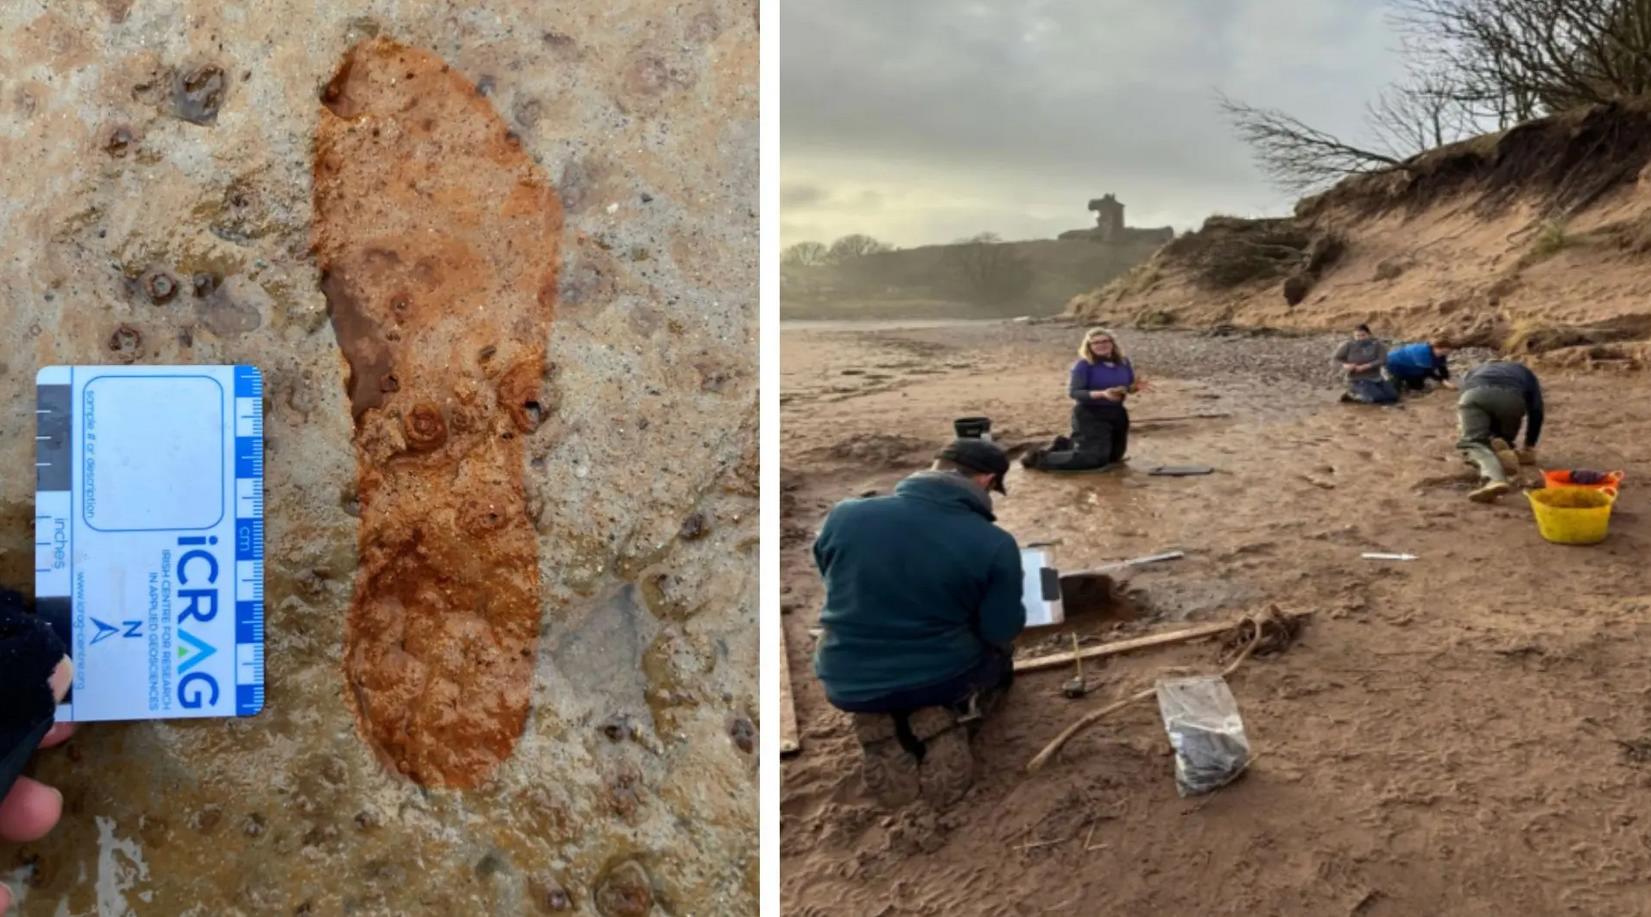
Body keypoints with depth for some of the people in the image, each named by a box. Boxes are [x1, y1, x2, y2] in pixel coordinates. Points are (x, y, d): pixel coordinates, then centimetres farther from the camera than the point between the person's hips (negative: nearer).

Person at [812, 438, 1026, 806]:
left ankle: (881, 730, 6)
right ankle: (944, 723, 1)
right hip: (942, 679, -2)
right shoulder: (995, 544, -16)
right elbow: (1002, 633, -8)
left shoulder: (844, 515, -9)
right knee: (999, 659, 31)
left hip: (847, 684, 2)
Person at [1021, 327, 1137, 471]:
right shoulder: (1083, 365, -16)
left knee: (1114, 456, 21)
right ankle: (1040, 459, -4)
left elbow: (1129, 386, 13)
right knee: (1095, 458, -17)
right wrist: (1102, 394, -33)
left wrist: (1133, 388, -14)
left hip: (1116, 413, 8)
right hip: (1090, 414, -8)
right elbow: (1073, 392, -22)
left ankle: (1066, 445, 37)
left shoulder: (1123, 362, 2)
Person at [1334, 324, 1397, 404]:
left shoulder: (1378, 345, -2)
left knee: (1393, 396, -10)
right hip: (1358, 381, -5)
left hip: (1376, 379, 5)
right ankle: (1353, 395, -3)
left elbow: (1383, 361, -14)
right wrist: (1344, 365, -23)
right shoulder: (1348, 345, -4)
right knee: (1379, 398, -26)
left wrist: (1366, 366, -27)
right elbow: (1336, 359, -1)